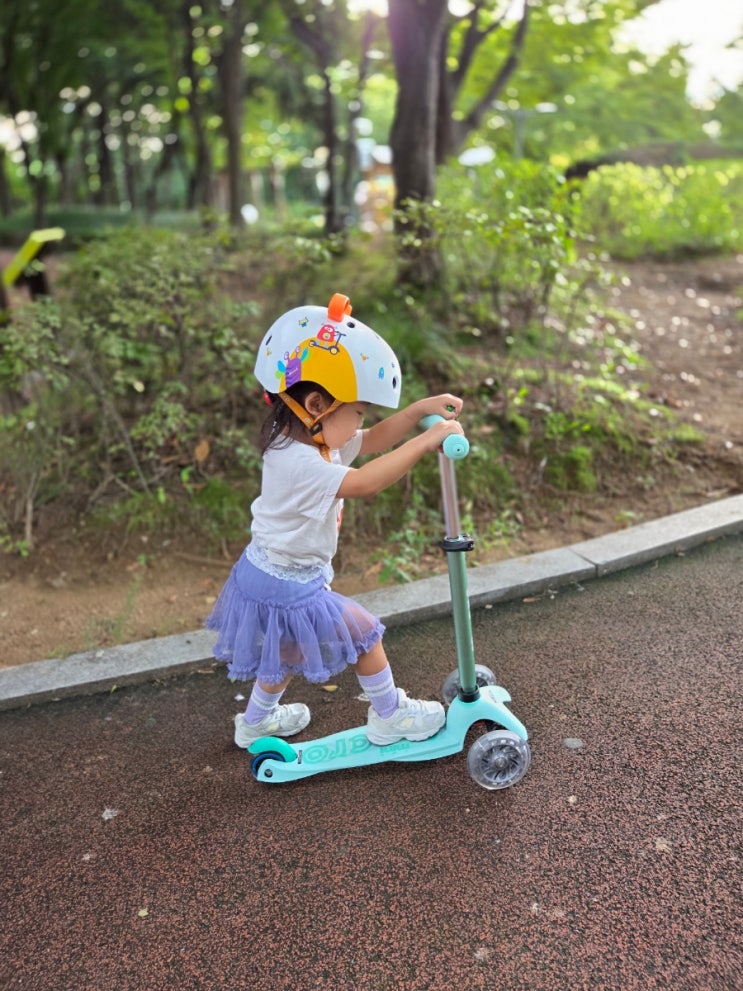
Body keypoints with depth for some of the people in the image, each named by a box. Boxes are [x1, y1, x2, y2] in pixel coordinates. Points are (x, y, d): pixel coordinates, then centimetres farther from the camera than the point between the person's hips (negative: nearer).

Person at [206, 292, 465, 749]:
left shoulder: (309, 436, -3)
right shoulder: (299, 463, -33)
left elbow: (371, 441, 3)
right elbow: (365, 482, -40)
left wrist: (420, 410, -8)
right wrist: (426, 440, -36)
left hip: (271, 574, 10)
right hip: (289, 588, -10)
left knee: (287, 654, 29)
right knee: (366, 635, 7)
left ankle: (256, 721, 52)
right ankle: (390, 716, 28)